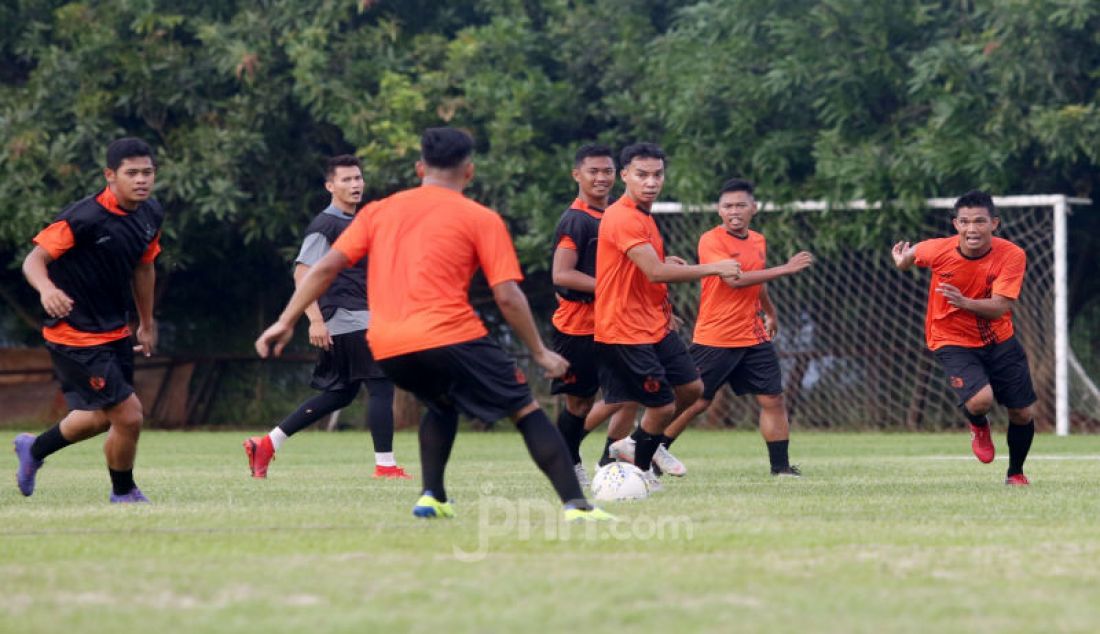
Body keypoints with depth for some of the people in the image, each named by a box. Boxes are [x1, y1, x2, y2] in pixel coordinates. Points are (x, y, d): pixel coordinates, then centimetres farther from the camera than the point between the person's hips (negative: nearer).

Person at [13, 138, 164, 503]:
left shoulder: (151, 215, 1)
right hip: (76, 338, -9)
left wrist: (147, 323, 24)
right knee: (128, 416, -9)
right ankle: (124, 493, 18)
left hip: (116, 333, 9)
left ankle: (34, 449, 49)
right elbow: (34, 260, -21)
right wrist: (47, 289, -43)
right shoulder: (83, 219, -23)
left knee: (101, 418, 22)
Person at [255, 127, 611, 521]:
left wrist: (286, 322, 15)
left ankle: (432, 497, 18)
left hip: (386, 349, 5)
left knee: (442, 404, 33)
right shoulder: (481, 219, 6)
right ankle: (575, 505, -8)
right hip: (448, 337, -5)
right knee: (526, 410, 5)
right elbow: (507, 297, 0)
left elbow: (325, 268, 11)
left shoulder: (378, 211, 18)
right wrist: (540, 353, 10)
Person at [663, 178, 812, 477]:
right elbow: (735, 279, -25)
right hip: (714, 338, -6)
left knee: (773, 400, 0)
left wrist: (771, 313, 42)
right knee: (693, 403, -2)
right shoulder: (711, 241, -12)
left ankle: (781, 466, 6)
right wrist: (784, 269, -24)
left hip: (754, 338, 6)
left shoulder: (758, 241, 11)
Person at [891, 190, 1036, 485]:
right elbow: (912, 252, 7)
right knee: (980, 400, -27)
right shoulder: (938, 250, -17)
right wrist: (902, 261, -17)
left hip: (999, 340, 2)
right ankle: (979, 427, 13)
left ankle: (1015, 473, 35)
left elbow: (1000, 307, -26)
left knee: (1022, 414, 5)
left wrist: (965, 302, -43)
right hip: (953, 341, -2)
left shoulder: (1012, 255, -19)